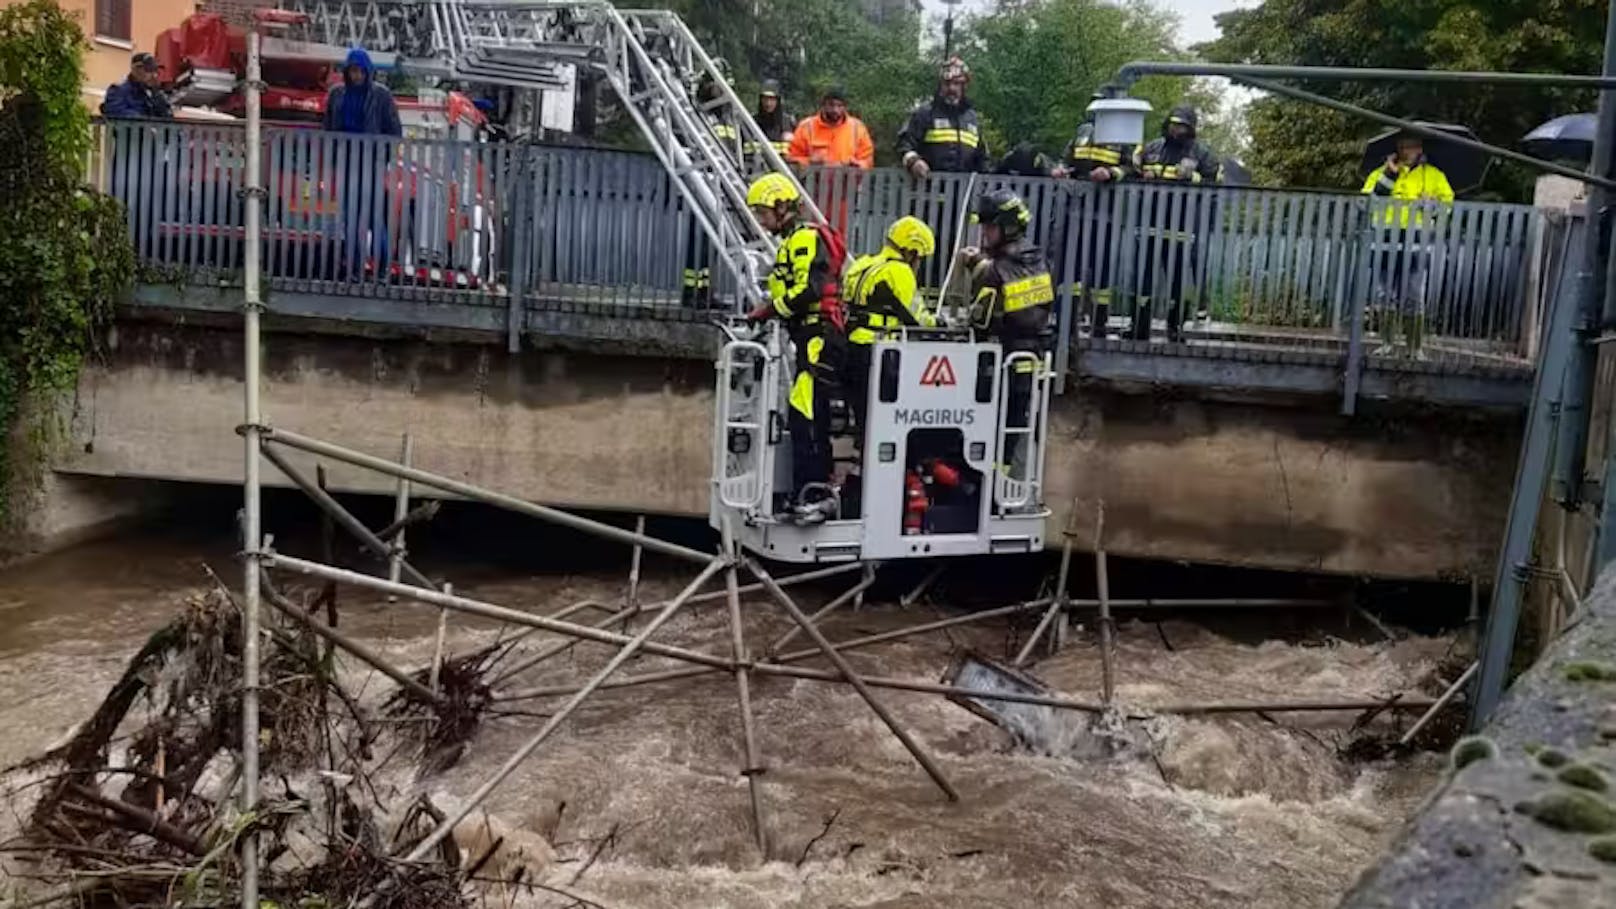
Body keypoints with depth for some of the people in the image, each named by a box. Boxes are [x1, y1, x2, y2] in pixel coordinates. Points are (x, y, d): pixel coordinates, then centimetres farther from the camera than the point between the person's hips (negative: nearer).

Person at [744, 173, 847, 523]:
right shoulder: (793, 243, 24)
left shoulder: (805, 239, -8)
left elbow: (807, 290, -20)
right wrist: (768, 313, 9)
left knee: (804, 416, -16)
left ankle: (815, 493, -18)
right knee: (809, 418, 12)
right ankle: (817, 490, 18)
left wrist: (768, 311, -11)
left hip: (819, 339, -11)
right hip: (812, 340, 11)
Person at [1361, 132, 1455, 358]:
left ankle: (1415, 348, 2)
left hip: (1416, 243, -1)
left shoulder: (1434, 175, 14)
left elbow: (1448, 201, 8)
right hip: (1386, 241, 2)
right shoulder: (1381, 173, 16)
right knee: (1385, 296, 5)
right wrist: (1389, 174, -6)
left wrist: (1431, 202, -13)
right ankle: (1387, 343, 15)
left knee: (1413, 299, -2)